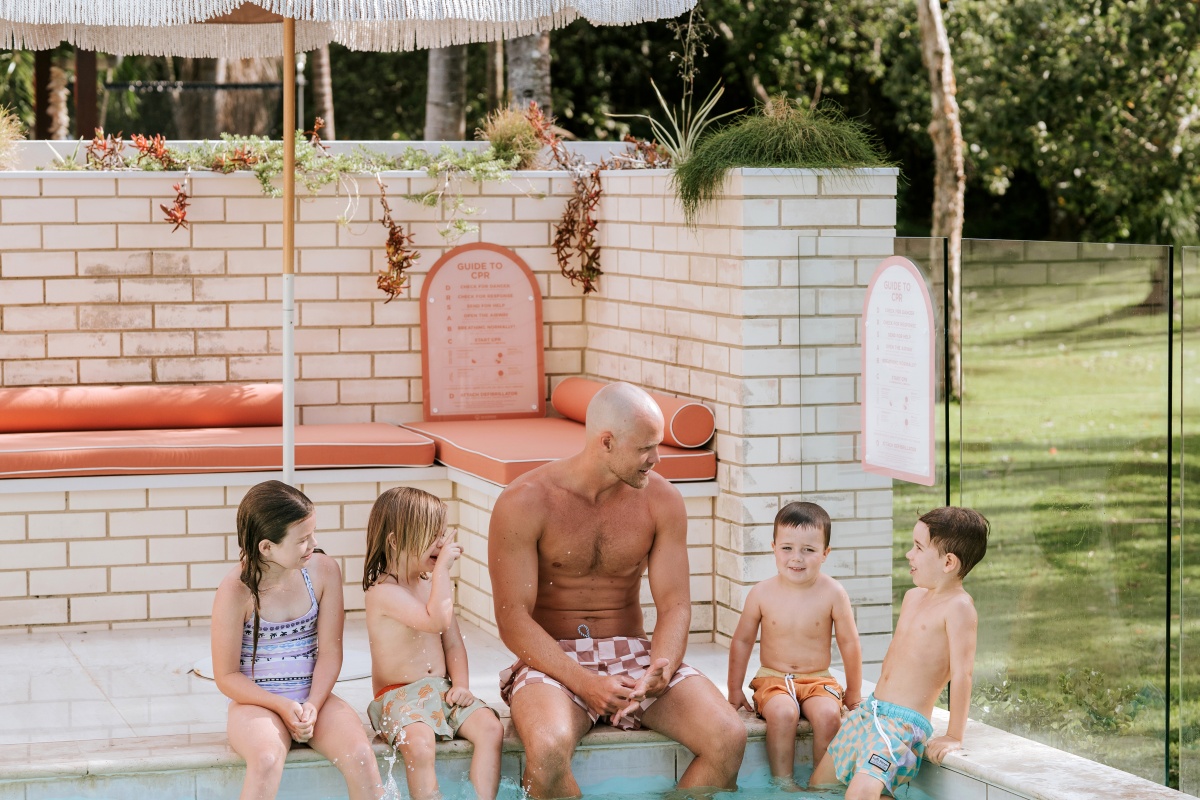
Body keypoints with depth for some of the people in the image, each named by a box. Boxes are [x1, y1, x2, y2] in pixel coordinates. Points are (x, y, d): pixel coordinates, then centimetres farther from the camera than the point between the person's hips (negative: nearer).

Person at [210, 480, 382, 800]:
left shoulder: (324, 570, -4)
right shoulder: (235, 592, -14)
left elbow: (330, 651, -1)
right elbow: (226, 677, -8)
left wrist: (313, 705, -16)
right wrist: (282, 706, -18)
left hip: (314, 697, 3)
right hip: (258, 702, -3)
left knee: (360, 754, -25)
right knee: (267, 759, -35)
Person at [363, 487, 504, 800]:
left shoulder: (434, 584, 11)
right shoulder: (383, 592, -15)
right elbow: (437, 621, -29)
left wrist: (461, 684, -1)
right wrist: (443, 567, -23)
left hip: (442, 690, 7)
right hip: (400, 695, -7)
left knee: (490, 727, -17)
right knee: (419, 743, -34)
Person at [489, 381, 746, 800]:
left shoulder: (662, 499, 0)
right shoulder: (523, 503, -11)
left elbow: (675, 605, 0)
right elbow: (513, 620, -13)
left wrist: (660, 670, -23)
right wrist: (586, 684, -26)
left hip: (634, 654, 4)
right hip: (552, 658, -4)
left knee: (729, 738, -23)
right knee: (548, 747, -39)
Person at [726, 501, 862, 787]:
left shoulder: (832, 594, -8)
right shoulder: (762, 594, -6)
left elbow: (849, 643, 2)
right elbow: (742, 641, 7)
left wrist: (854, 693, 9)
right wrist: (735, 689, 8)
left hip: (818, 680, 0)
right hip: (773, 678, 0)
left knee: (828, 714, -30)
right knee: (782, 712, -32)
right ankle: (782, 783, -22)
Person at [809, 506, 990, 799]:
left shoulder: (958, 607, -16)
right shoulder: (913, 597, 13)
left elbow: (961, 673, -19)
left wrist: (954, 737, -19)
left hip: (905, 723, -9)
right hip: (871, 710, 9)